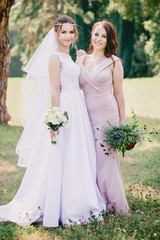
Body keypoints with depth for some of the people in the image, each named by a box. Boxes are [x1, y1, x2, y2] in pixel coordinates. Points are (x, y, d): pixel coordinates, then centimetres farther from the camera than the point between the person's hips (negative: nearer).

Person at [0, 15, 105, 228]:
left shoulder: (68, 57, 17)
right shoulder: (55, 57, -10)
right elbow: (54, 90, -17)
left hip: (76, 110, 9)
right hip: (63, 110, -9)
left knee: (74, 159, 11)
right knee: (58, 159, -4)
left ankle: (71, 203, 21)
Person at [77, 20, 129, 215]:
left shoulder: (114, 63, 1)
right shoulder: (81, 59, 11)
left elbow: (119, 94, 2)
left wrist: (123, 122, 0)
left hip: (108, 114, -4)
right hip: (87, 114, 4)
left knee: (107, 157, -2)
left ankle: (115, 204, 12)